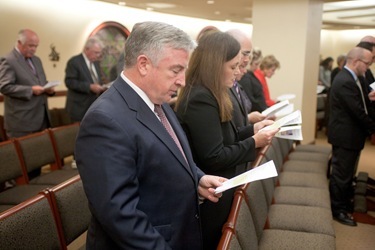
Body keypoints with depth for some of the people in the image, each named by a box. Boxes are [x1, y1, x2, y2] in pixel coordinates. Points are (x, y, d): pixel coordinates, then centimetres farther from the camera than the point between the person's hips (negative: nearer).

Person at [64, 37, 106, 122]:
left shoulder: (95, 62, 14)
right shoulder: (74, 62, -9)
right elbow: (69, 82, -17)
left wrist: (103, 87, -1)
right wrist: (90, 87, -24)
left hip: (95, 106, 7)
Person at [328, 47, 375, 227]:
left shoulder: (348, 78, 11)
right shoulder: (345, 82, -23)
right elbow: (358, 112, -23)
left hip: (348, 134, 10)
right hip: (345, 136, -10)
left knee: (346, 173, 21)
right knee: (341, 174, 2)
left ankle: (345, 203, 35)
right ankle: (337, 210, 15)